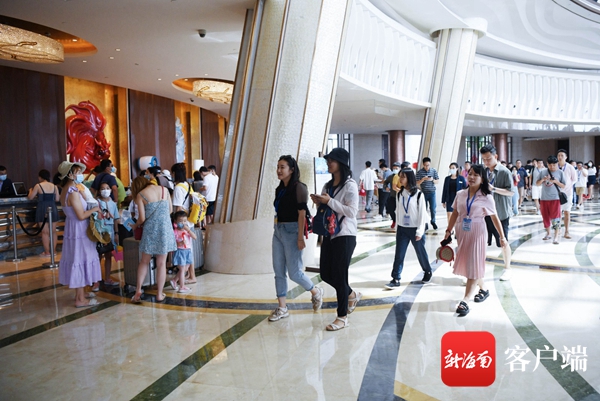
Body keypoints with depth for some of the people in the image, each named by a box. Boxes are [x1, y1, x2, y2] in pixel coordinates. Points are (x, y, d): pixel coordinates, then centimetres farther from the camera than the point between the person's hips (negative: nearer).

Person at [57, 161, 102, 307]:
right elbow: (81, 216, -24)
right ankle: (80, 299, 4)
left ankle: (79, 293, 28)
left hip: (73, 228, 10)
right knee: (81, 261, -3)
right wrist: (95, 208, -10)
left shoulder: (66, 190, 9)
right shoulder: (73, 192, -22)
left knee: (76, 260, 16)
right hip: (79, 230, -10)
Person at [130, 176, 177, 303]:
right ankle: (160, 294, 13)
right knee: (161, 263, 7)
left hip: (151, 229, -2)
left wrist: (135, 225, 13)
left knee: (144, 262, 15)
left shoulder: (140, 194, -4)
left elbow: (142, 218, -7)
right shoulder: (164, 189, 6)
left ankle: (138, 291, 10)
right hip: (165, 229, 2)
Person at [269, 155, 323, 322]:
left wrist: (300, 238, -19)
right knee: (279, 271, 7)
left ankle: (316, 292, 25)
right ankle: (282, 308, 16)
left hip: (292, 231, -8)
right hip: (278, 231, 8)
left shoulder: (298, 187, -11)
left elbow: (301, 214, -16)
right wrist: (277, 229, 12)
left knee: (294, 272, -2)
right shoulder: (280, 189, 11)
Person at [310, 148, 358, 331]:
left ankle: (342, 317, 12)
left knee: (339, 276, -2)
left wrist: (329, 201, -21)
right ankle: (352, 295, 36)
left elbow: (352, 211, -20)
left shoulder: (350, 185, -11)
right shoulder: (327, 186, 11)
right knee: (326, 274, 11)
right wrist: (318, 202, -2)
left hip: (345, 236, -8)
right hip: (328, 235, 8)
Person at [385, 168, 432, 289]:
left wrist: (420, 231, -13)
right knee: (399, 255, -1)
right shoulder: (399, 194, 4)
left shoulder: (418, 194, -10)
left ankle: (427, 272, 35)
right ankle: (396, 279, 2)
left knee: (421, 253, 12)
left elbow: (422, 213, -10)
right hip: (402, 229, 4)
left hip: (415, 229, -4)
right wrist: (397, 228, 10)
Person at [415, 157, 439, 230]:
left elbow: (438, 181, 4)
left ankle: (433, 221, 23)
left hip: (432, 192, 1)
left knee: (433, 208, -1)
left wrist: (432, 180, -17)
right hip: (423, 193, -1)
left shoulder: (434, 171, 1)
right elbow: (417, 183, -4)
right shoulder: (419, 172, -4)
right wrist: (423, 179, -21)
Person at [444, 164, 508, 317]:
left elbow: (495, 218, -4)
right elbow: (455, 213, 9)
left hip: (477, 234, -5)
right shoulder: (460, 194, 4)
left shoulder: (486, 198, -7)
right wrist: (448, 231, 6)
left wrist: (502, 237, -3)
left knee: (473, 265, -4)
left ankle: (465, 301, -7)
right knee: (466, 263, 12)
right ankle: (483, 288, 36)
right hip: (462, 233, 5)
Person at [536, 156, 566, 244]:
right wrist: (543, 179, -13)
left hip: (555, 198, -3)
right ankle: (548, 234, 28)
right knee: (546, 217, 11)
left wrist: (556, 181, -16)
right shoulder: (543, 172, 5)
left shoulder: (560, 172, 0)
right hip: (544, 198, 3)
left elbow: (564, 186, 1)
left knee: (555, 217, -7)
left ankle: (556, 237, -8)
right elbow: (537, 184, 6)